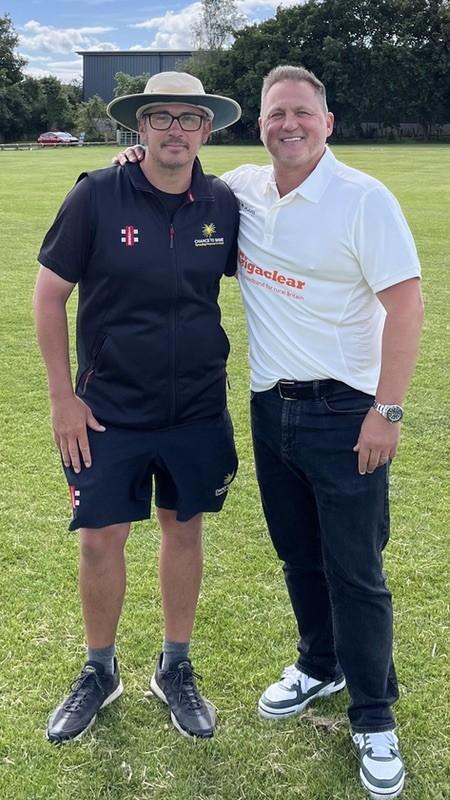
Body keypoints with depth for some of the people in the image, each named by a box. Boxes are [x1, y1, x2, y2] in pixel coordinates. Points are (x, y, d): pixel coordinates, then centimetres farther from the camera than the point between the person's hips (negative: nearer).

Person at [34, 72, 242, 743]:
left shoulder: (223, 205, -3)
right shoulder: (98, 195, -11)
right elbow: (48, 294, -6)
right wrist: (63, 397, -7)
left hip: (198, 410, 2)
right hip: (109, 410, -2)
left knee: (184, 531, 13)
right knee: (101, 541, 5)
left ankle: (175, 669, 33)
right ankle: (100, 672, 29)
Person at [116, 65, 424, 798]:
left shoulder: (364, 200, -12)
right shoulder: (240, 190, 5)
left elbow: (405, 303, -14)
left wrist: (387, 411, -19)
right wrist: (147, 161, 3)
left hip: (342, 411, -5)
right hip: (269, 408, 6)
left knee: (355, 570, 1)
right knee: (297, 555, 19)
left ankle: (374, 719, 18)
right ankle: (320, 667, 41)